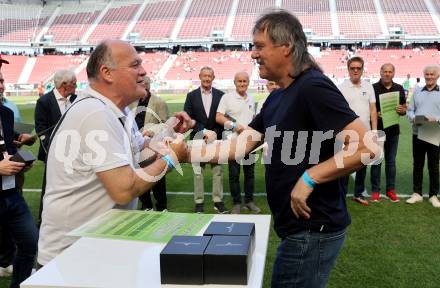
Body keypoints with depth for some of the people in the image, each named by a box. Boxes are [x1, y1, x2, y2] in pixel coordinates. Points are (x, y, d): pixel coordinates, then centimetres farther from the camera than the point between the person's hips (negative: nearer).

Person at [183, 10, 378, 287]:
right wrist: (186, 153, 0)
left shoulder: (313, 87, -19)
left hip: (313, 228, -9)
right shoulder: (276, 98, 11)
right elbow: (239, 146, 8)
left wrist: (309, 177, -25)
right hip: (299, 226, 9)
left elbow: (367, 147, -25)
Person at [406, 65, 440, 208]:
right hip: (417, 134, 3)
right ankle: (417, 193, 19)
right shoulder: (417, 93, 12)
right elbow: (410, 110, 10)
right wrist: (413, 118, -10)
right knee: (417, 165, 9)